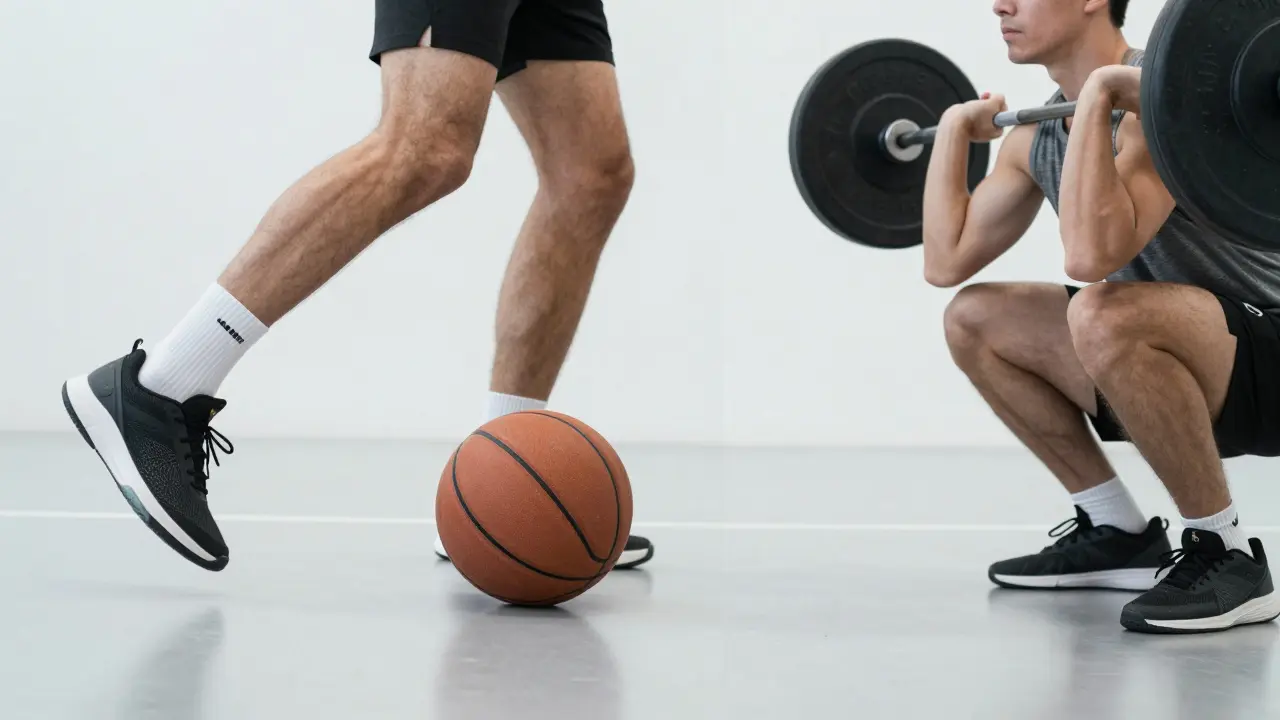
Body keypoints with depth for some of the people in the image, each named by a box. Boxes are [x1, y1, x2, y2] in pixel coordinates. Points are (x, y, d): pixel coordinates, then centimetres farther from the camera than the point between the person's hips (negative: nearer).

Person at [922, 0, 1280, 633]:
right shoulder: (1039, 135, 5)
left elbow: (1091, 257, -39)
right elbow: (947, 262, 8)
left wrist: (1096, 95, -32)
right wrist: (955, 128, 13)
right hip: (1187, 365, 9)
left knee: (1105, 315, -37)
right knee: (972, 320, 10)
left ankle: (1226, 556, -19)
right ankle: (1117, 534, 13)